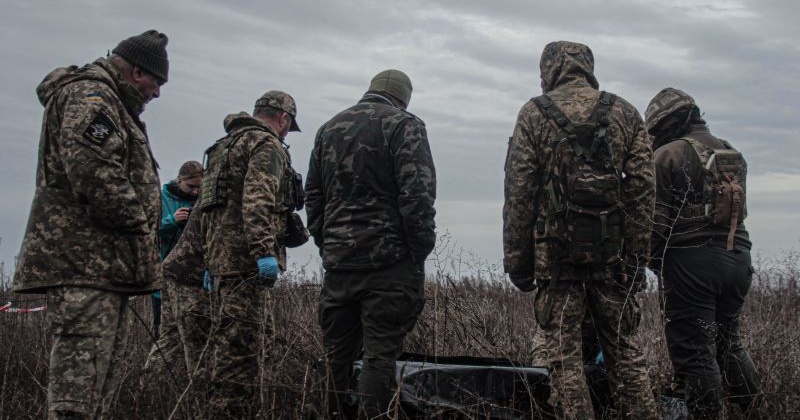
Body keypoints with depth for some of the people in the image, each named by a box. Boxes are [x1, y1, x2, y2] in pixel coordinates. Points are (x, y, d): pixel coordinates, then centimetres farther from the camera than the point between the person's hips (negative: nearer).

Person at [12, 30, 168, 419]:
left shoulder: (109, 104, 26)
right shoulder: (89, 95, -8)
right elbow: (95, 175, -22)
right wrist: (137, 221, -10)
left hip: (105, 261, 11)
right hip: (84, 259, -11)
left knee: (105, 369, 13)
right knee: (81, 373, -14)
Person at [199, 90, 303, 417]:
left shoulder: (224, 145, 25)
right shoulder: (267, 145, -5)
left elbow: (205, 207, 25)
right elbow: (257, 200, -21)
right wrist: (265, 252, -27)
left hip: (220, 255, 10)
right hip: (245, 259, -9)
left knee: (228, 341, 14)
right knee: (240, 344, -9)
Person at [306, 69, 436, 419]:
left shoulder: (329, 128, 16)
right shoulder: (403, 125, -3)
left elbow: (313, 196, 18)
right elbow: (418, 195, -13)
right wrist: (419, 253, -8)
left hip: (338, 260, 5)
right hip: (389, 260, -5)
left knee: (336, 352, 13)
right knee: (380, 353, -3)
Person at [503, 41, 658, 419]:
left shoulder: (534, 115, 1)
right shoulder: (625, 114, 8)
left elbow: (518, 193, -3)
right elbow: (642, 189, 3)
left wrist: (516, 259, 1)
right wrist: (638, 255, 7)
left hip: (556, 251, -2)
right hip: (613, 252, 2)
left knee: (564, 354, 3)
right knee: (624, 348, 11)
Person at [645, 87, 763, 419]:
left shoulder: (667, 156, -6)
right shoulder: (732, 155, 16)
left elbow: (655, 219, -9)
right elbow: (738, 213, 18)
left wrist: (654, 262, 0)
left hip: (691, 261, -7)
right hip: (737, 259, 7)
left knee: (693, 349, -2)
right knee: (729, 342, 18)